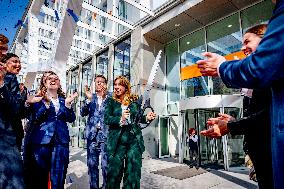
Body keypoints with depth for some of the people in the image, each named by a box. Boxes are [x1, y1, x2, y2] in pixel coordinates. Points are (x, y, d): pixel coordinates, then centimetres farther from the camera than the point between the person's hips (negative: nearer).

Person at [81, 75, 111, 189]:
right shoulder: (91, 98, 12)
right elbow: (83, 113, 1)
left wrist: (105, 97, -21)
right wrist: (89, 99, -15)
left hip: (106, 134, -2)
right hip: (92, 135, 3)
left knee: (106, 165, -1)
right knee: (92, 165, 9)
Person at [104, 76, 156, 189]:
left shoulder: (135, 100, 6)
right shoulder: (111, 101, 4)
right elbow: (107, 119, -6)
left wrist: (147, 118, -7)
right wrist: (120, 119, -21)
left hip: (134, 139, 1)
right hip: (117, 140, -1)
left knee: (133, 171, 8)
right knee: (114, 171, 6)